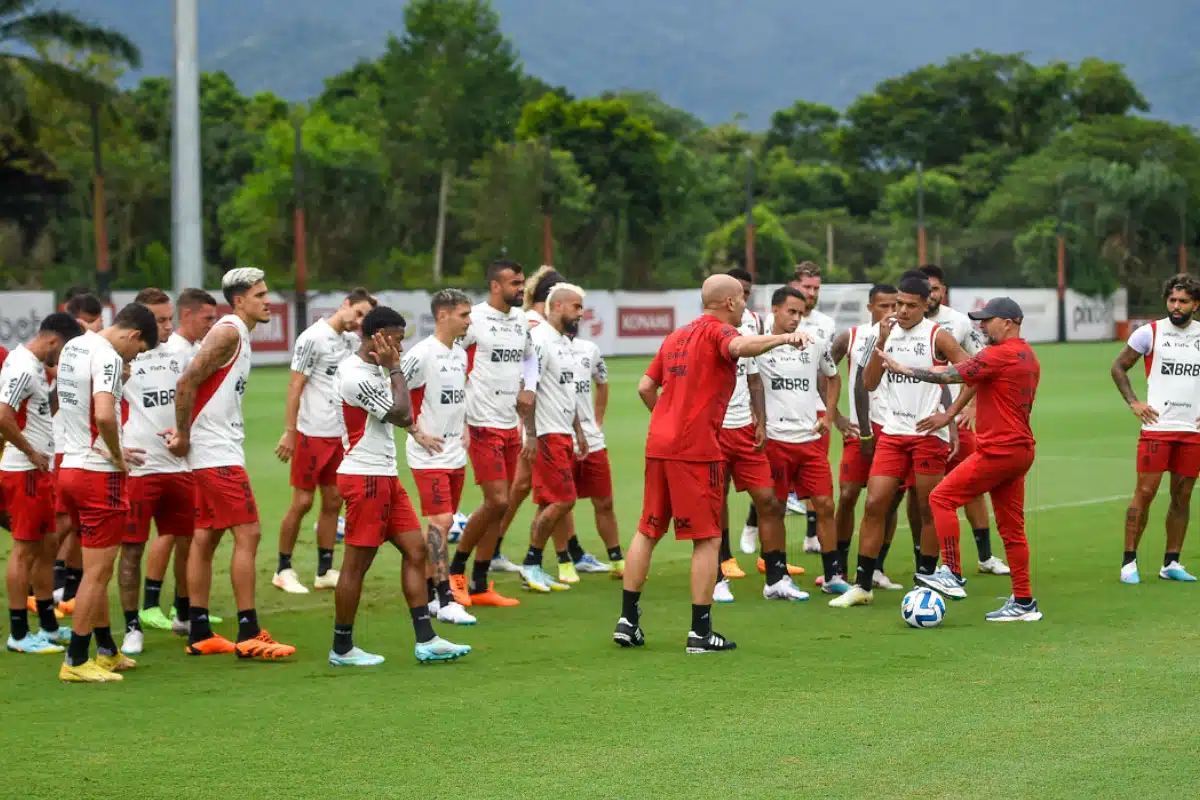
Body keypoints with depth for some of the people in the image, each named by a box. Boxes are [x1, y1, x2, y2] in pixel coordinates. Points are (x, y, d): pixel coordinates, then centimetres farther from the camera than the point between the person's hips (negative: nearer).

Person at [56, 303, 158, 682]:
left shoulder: (73, 347, 11)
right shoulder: (108, 357, -17)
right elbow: (104, 415, -32)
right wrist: (117, 455, -14)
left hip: (71, 466, 9)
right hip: (100, 474, -9)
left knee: (97, 568, 18)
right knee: (97, 572, -1)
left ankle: (106, 650, 27)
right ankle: (76, 662, 2)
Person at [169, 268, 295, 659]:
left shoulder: (235, 333, 16)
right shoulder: (229, 332, -14)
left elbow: (195, 385, 17)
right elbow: (186, 383, -21)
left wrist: (185, 432, 4)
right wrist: (184, 435, -14)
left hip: (216, 450, 10)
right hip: (219, 454, -10)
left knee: (205, 538, 10)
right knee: (247, 533, -9)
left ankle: (200, 634, 13)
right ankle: (248, 634, -8)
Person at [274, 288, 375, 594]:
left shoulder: (351, 340, 9)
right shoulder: (313, 338, -12)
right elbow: (295, 387, -13)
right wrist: (289, 432, -15)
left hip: (339, 434, 7)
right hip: (311, 433, -7)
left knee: (333, 501, 7)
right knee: (302, 502, -2)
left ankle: (325, 571, 13)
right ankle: (283, 570, 9)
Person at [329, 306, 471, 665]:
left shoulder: (373, 370, 15)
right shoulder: (357, 376, -18)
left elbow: (401, 415, 22)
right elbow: (402, 415, -18)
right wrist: (394, 368, -12)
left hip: (385, 476, 10)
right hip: (364, 477, -10)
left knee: (415, 548, 6)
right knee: (358, 562, -3)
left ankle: (426, 641, 6)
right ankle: (342, 649, 7)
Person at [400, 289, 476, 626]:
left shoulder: (460, 354, 10)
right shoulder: (421, 354, -16)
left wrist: (462, 429, 15)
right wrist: (417, 432, -15)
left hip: (455, 453, 8)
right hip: (429, 455, -8)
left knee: (442, 524, 11)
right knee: (439, 522, -12)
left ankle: (426, 594, 20)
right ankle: (445, 601, -13)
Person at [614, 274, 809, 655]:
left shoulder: (677, 336, 18)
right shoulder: (717, 330, -5)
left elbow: (645, 387, 18)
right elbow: (740, 346, -29)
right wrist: (784, 337, -32)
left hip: (658, 445, 8)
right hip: (697, 449, -8)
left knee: (647, 531, 14)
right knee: (708, 539, -1)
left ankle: (627, 620, 14)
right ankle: (700, 633, -2)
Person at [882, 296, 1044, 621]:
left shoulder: (999, 355, -14)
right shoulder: (1028, 357, 17)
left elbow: (949, 375, -17)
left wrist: (902, 368, -9)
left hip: (997, 451, -10)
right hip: (1019, 450, 10)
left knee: (942, 498, -5)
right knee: (1011, 528, 10)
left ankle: (952, 575, -8)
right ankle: (1023, 602, 11)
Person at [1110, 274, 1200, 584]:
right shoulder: (1150, 332, 0)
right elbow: (1118, 367, 8)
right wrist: (1133, 402, -3)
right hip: (1157, 427, -3)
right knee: (1145, 491, -5)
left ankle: (1171, 563, 14)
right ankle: (1129, 561, 2)